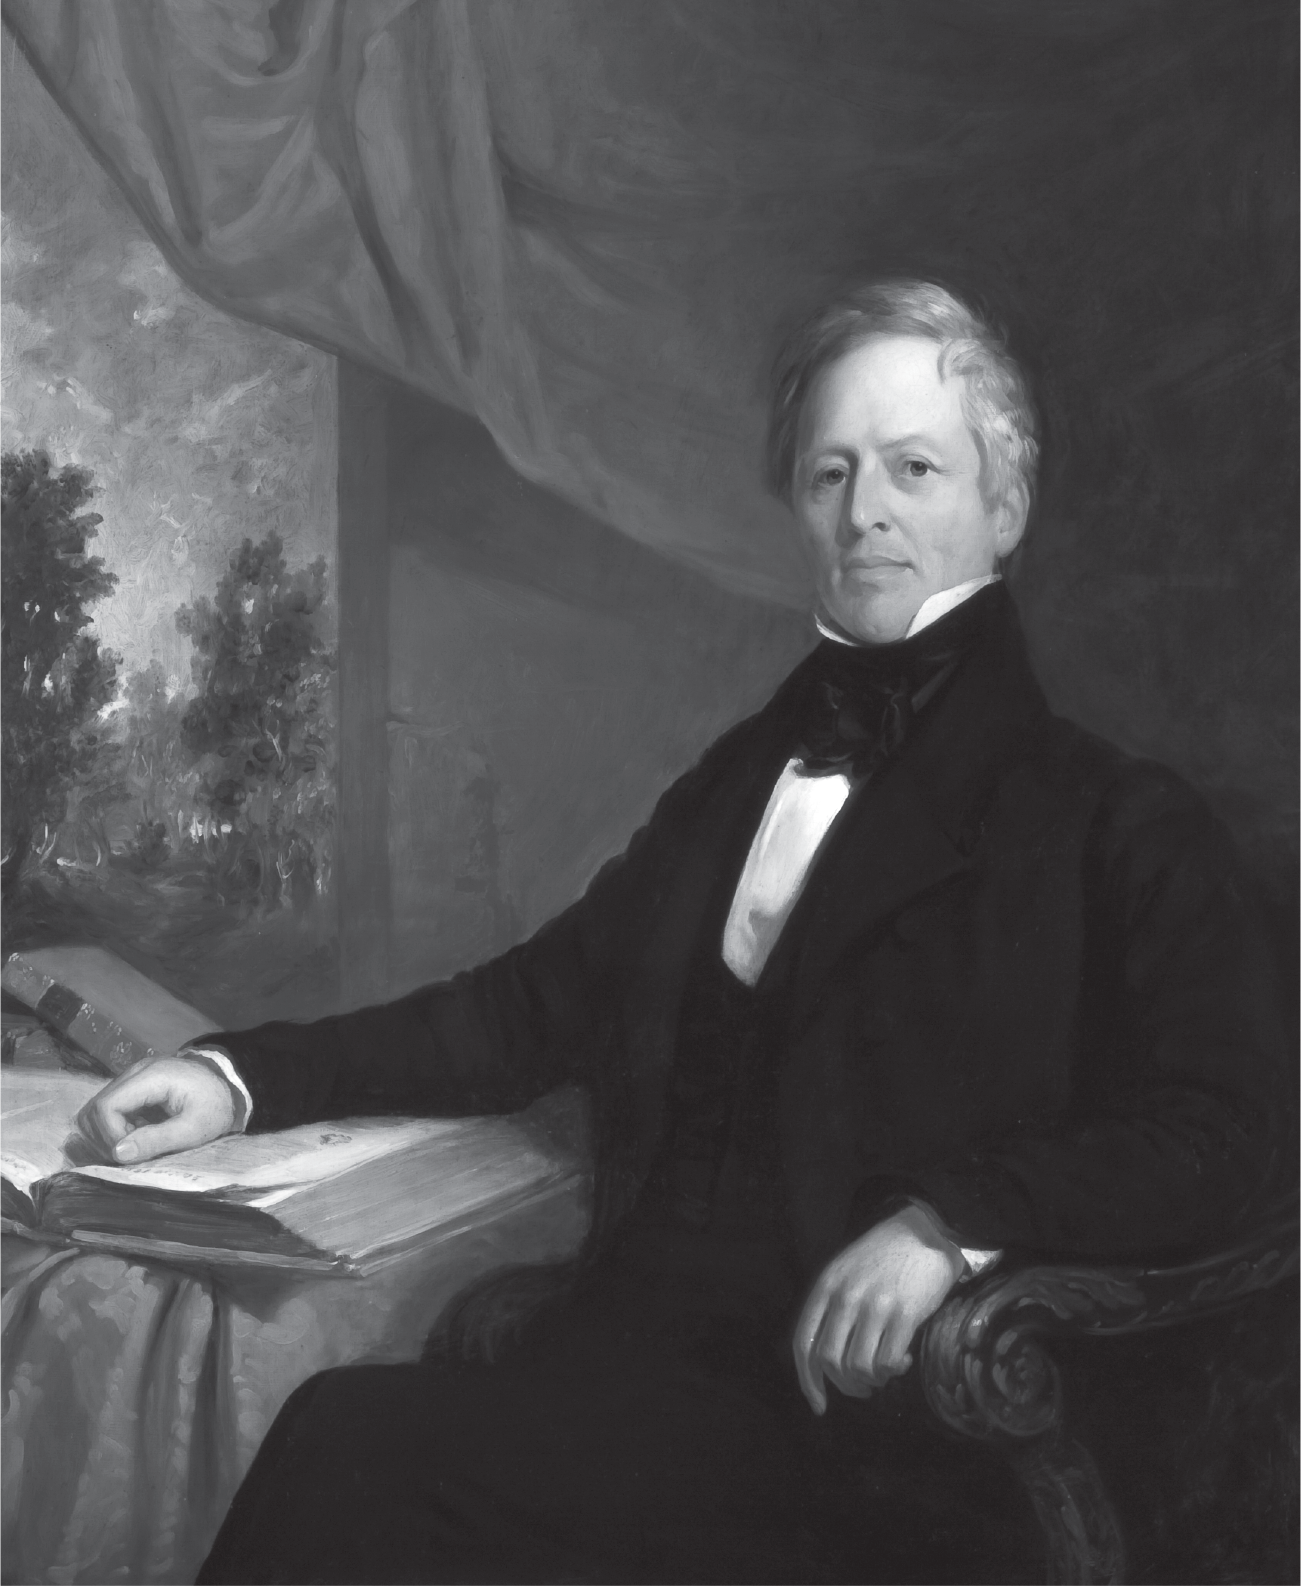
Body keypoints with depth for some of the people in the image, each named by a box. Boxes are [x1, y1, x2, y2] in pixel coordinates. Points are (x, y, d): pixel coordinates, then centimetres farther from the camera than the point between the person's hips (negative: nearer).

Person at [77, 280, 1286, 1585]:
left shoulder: (1114, 824, 4)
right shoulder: (734, 781, 22)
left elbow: (1219, 1132, -7)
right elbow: (536, 1007, 21)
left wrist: (952, 1220, -22)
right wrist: (249, 1077, 9)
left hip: (861, 1396, -5)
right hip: (627, 1339, 5)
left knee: (354, 1447, -28)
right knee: (345, 1448, -26)